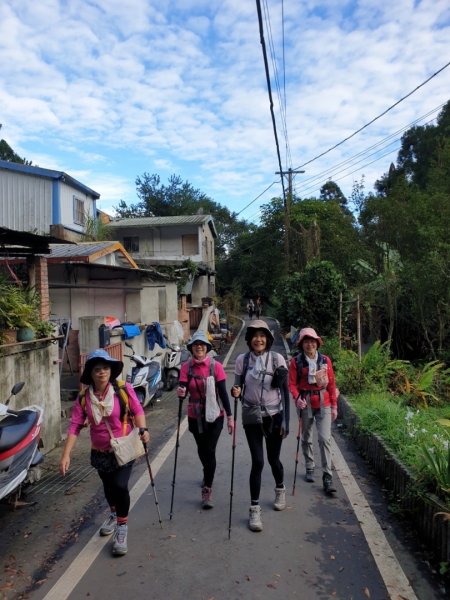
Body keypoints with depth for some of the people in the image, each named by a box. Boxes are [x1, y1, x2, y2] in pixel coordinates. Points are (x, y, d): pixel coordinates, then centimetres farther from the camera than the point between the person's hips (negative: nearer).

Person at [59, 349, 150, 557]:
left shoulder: (124, 389, -17)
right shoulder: (84, 398, -12)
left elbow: (137, 410, -8)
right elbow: (75, 426, -13)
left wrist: (143, 429, -22)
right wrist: (66, 454, -18)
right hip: (100, 452, 3)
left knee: (120, 486, -15)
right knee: (108, 486, 23)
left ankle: (122, 528, 9)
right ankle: (114, 514, 54)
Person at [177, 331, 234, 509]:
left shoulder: (216, 366, -13)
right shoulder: (186, 367, -7)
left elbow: (223, 392, -10)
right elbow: (183, 389, -12)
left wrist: (229, 416, -9)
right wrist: (181, 392, -36)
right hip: (195, 416, 3)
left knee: (209, 451, -4)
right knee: (202, 450, 20)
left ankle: (207, 489, 14)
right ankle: (208, 475, 50)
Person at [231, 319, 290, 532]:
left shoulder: (277, 359, -8)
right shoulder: (242, 360, -5)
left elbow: (285, 391, -4)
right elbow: (238, 388, 4)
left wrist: (285, 420, -6)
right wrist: (236, 392, -21)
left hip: (274, 415, 0)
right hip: (252, 416, 0)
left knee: (273, 459, 13)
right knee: (257, 461, -4)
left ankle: (280, 490, 45)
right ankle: (254, 508, 13)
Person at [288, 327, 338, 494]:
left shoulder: (325, 360, 0)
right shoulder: (296, 361, -5)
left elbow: (331, 383, 5)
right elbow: (292, 384, -6)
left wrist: (334, 405, 6)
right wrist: (297, 398, -24)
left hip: (323, 403, 0)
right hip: (305, 403, 0)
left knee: (325, 438, -7)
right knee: (306, 438, 14)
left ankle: (327, 477, 2)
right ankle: (309, 468, 35)